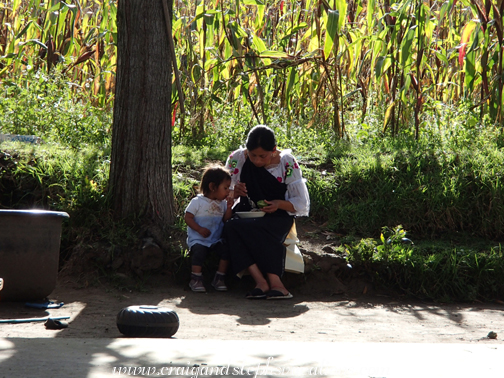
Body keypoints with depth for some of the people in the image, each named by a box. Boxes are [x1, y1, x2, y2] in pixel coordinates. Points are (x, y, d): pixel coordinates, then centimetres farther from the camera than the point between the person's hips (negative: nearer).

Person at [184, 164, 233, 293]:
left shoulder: (222, 203, 12)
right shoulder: (197, 202, -5)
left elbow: (225, 220, 10)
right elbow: (187, 217, -7)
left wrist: (229, 208, -5)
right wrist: (200, 229, -18)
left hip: (216, 239, 5)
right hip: (198, 239, -5)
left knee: (226, 251, -19)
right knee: (199, 252, -33)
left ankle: (219, 278, -6)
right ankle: (196, 280, -19)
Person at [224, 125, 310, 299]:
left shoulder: (287, 163, -5)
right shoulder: (237, 159, 1)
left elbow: (302, 203, 0)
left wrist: (279, 204, -21)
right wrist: (234, 192, -14)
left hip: (276, 216, -3)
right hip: (246, 213, 3)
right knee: (230, 227, -34)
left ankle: (263, 283, -35)